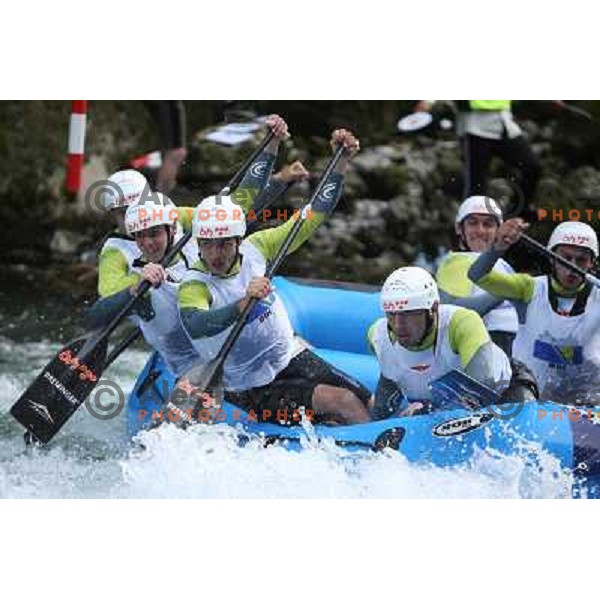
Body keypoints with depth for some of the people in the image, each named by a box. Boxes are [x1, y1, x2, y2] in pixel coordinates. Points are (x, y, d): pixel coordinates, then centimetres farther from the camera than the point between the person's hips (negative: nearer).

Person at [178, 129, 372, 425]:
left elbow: (312, 217, 2)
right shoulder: (194, 286, -19)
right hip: (255, 393, -6)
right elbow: (192, 326, -41)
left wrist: (340, 164, -6)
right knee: (342, 402, -20)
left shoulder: (254, 249, -3)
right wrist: (243, 304, -55)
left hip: (294, 358, 6)